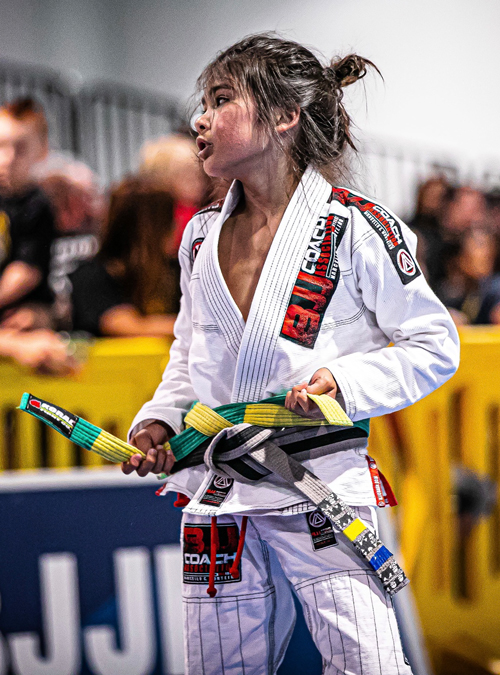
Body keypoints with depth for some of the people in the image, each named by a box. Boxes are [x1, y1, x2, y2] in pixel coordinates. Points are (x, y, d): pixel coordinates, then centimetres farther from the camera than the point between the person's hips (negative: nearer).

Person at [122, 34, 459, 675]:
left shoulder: (353, 228, -7)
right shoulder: (201, 237, 11)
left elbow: (436, 346, -2)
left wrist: (346, 382, -16)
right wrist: (158, 421, 7)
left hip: (323, 482, -5)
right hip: (216, 495, 5)